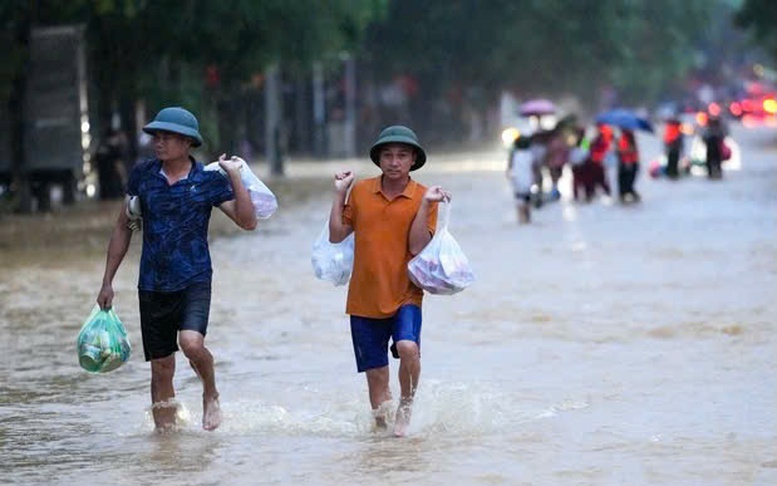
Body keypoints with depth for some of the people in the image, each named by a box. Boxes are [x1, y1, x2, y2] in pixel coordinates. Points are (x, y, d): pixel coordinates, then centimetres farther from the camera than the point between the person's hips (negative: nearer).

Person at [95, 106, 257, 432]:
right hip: (152, 284, 3)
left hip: (193, 280, -3)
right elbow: (123, 228, 12)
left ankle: (211, 394, 4)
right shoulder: (142, 174, 3)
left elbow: (247, 222, -9)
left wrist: (235, 177, -18)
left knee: (191, 343, -26)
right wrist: (108, 282, 11)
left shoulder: (208, 180, -4)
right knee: (161, 368, 6)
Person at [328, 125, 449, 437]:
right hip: (364, 297, 3)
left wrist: (425, 204, -19)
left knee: (408, 347, -28)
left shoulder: (423, 197, -3)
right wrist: (339, 194, 2)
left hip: (405, 294, -3)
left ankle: (405, 409, -4)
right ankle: (381, 424, 24)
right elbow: (336, 235, 7)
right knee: (375, 373, 6)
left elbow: (417, 246, -12)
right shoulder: (360, 191, 6)